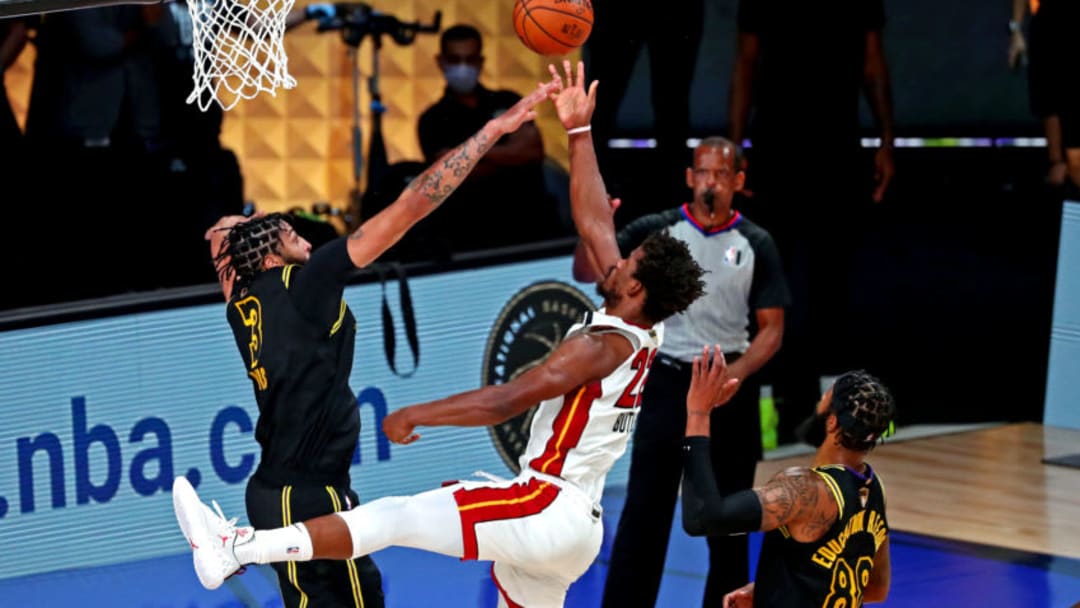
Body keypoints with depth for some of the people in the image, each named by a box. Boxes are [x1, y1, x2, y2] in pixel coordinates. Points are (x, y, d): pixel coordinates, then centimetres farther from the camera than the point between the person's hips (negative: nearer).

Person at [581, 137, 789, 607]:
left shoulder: (756, 245, 0)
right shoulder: (655, 231, -1)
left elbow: (771, 329, 1)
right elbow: (587, 274, -4)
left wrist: (734, 374, -15)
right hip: (668, 381, -1)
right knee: (645, 510, -3)